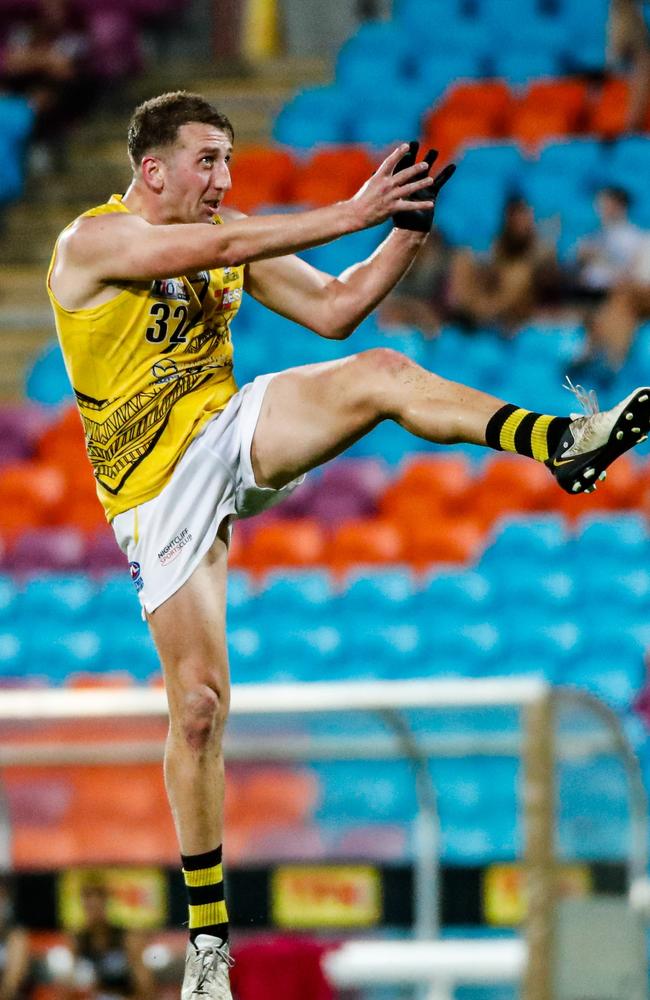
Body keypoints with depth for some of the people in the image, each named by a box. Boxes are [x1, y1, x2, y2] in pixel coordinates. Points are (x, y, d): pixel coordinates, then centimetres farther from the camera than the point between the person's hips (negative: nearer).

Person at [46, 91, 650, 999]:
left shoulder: (231, 237, 9)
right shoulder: (93, 241, -13)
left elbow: (334, 309, 9)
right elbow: (220, 249, -27)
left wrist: (409, 228, -5)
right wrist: (352, 213, -28)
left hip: (232, 437, 5)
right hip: (161, 493, -5)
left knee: (380, 375, -22)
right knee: (198, 705, -7)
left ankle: (560, 444, -39)